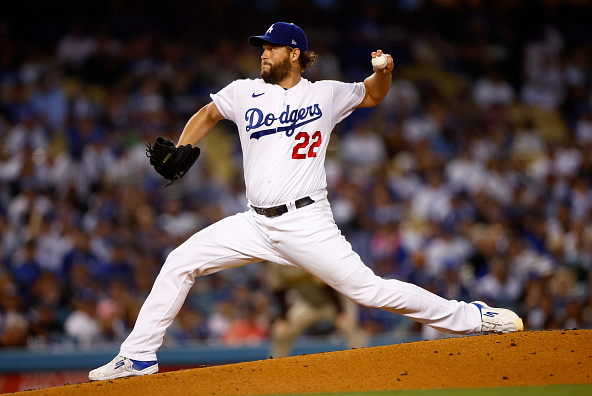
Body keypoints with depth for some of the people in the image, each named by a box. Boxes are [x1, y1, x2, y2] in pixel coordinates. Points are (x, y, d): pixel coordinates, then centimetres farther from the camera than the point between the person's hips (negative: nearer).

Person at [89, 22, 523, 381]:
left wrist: (384, 71, -4)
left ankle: (472, 317, -3)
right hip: (255, 224, 4)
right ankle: (140, 356, 5)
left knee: (368, 288, -12)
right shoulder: (244, 92, 8)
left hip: (307, 223, -4)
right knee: (179, 263, -3)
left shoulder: (326, 94, 3)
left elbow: (372, 94, 19)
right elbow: (208, 114, 26)